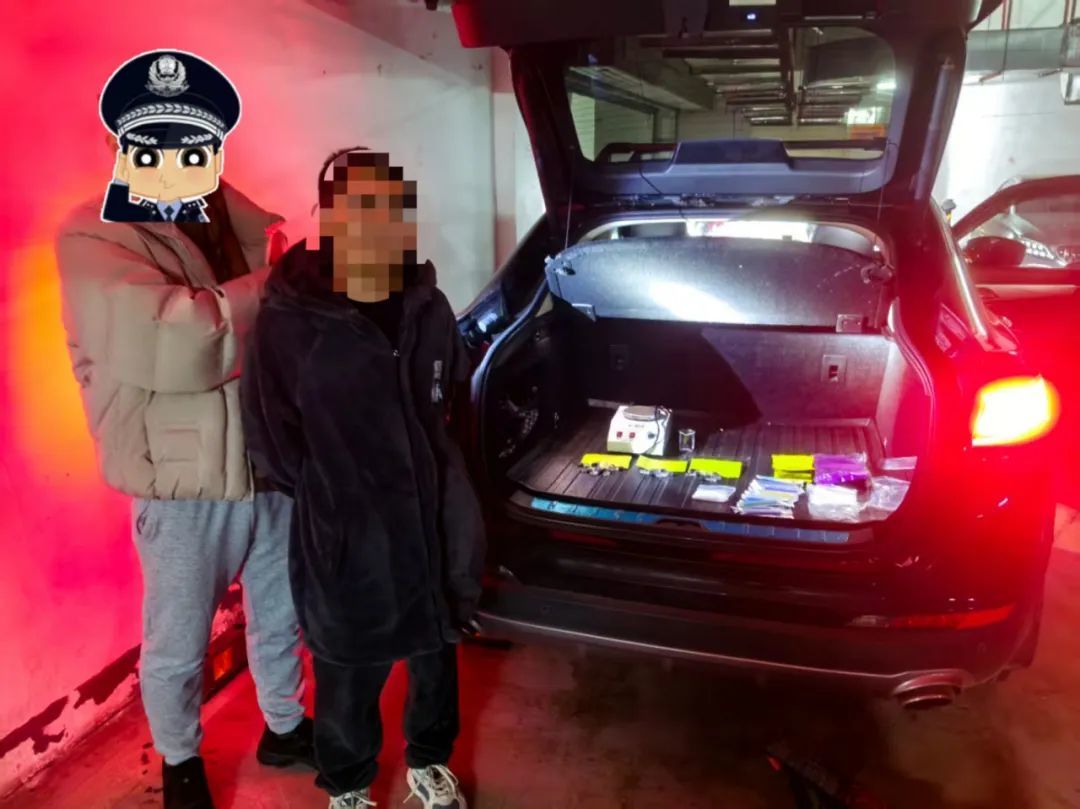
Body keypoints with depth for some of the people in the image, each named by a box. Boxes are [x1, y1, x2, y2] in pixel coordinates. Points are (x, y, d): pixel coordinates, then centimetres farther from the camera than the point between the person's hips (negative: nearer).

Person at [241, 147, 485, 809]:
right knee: (349, 680, 15)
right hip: (347, 540, -4)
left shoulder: (428, 306, -2)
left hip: (436, 524, 4)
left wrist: (430, 473, 9)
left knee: (438, 659, 22)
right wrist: (334, 493, -3)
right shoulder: (289, 319, -16)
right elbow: (271, 437, -8)